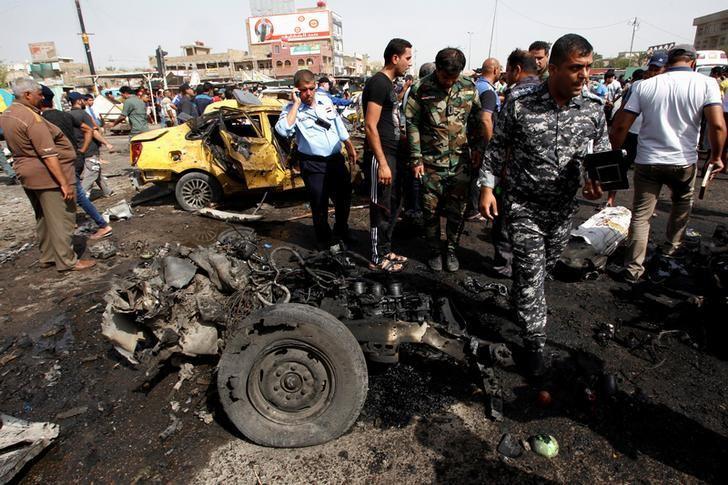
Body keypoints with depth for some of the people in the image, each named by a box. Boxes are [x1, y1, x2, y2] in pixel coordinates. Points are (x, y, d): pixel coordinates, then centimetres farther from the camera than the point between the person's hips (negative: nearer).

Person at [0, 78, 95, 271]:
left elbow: (17, 147, 18)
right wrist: (64, 183, -24)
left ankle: (47, 257, 29)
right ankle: (67, 261, 3)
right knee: (61, 219, -3)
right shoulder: (31, 118, -20)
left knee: (43, 218, 19)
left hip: (28, 175, 10)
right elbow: (49, 154, -24)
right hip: (48, 175, -10)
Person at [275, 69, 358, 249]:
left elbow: (339, 125, 16)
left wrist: (350, 147, 18)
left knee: (344, 196, 19)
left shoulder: (325, 99, 5)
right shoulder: (292, 109, -9)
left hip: (336, 158, 5)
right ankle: (324, 239, 29)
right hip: (313, 165, -5)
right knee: (320, 204, 6)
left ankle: (341, 229, 44)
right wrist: (296, 104, -24)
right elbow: (283, 130, -29)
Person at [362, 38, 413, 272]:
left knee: (393, 206, 16)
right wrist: (382, 163, -23)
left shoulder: (389, 84, 16)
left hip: (393, 155, 10)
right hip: (381, 157, -10)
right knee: (382, 209, 0)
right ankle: (378, 258, 13)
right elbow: (370, 126, -20)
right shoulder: (378, 83, -14)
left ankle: (386, 251, 29)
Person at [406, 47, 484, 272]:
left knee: (457, 210, 7)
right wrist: (416, 159, -7)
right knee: (431, 210, 6)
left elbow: (476, 123, 10)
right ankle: (434, 251, 24)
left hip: (461, 161, 2)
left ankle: (451, 250, 26)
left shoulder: (469, 88, 2)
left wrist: (478, 151, 6)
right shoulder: (421, 88, -6)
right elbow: (412, 124, -4)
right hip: (431, 162, -2)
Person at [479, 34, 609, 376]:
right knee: (530, 273, -3)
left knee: (545, 267, 21)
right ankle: (534, 342, 12)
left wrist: (596, 180, -13)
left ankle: (521, 303, 50)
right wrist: (487, 187, -9)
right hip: (524, 205, -4)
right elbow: (497, 149, -3)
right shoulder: (519, 105, -12)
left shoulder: (594, 108, -2)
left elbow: (602, 152, 7)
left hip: (564, 207, 4)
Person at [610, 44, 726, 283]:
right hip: (684, 161, 0)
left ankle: (633, 269, 5)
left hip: (647, 161, 0)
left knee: (640, 215, 5)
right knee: (682, 203, 28)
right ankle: (671, 248, 40)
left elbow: (620, 126, -5)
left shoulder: (645, 86, 0)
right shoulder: (706, 84, -4)